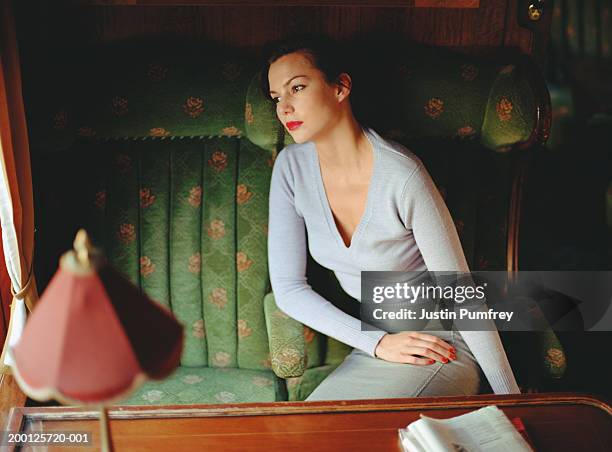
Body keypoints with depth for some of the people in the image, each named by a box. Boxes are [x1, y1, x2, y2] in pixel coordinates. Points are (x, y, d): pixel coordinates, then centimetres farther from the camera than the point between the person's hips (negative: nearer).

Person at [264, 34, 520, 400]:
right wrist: (378, 343, -15)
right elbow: (288, 288, -6)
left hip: (440, 342, -4)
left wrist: (510, 398, -11)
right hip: (372, 347, 4)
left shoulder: (402, 176, -23)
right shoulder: (292, 167, -7)